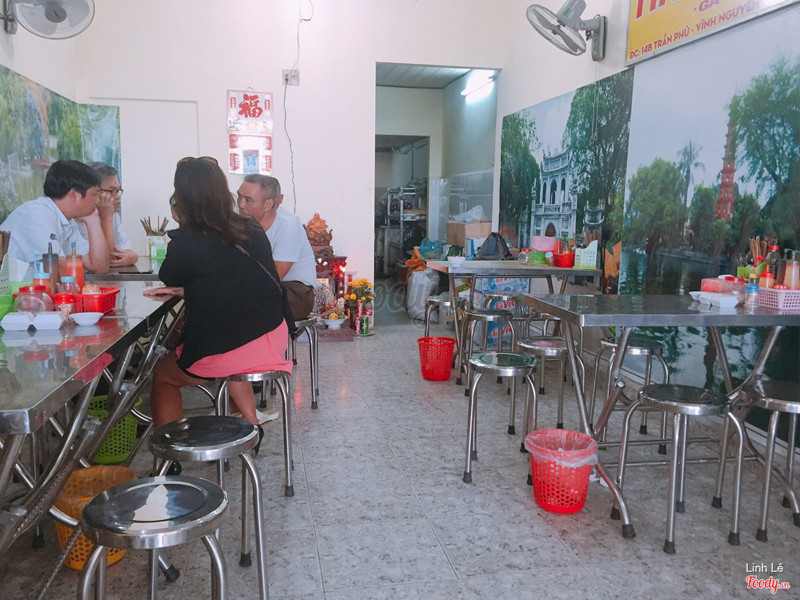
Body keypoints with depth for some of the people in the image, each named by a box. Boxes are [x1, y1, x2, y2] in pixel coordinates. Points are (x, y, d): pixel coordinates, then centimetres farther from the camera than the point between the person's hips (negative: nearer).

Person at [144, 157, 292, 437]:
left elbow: (168, 278, 5)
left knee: (162, 374, 22)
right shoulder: (251, 230, 0)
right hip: (273, 338, 6)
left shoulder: (186, 243, -17)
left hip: (225, 353, -6)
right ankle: (251, 422, 41)